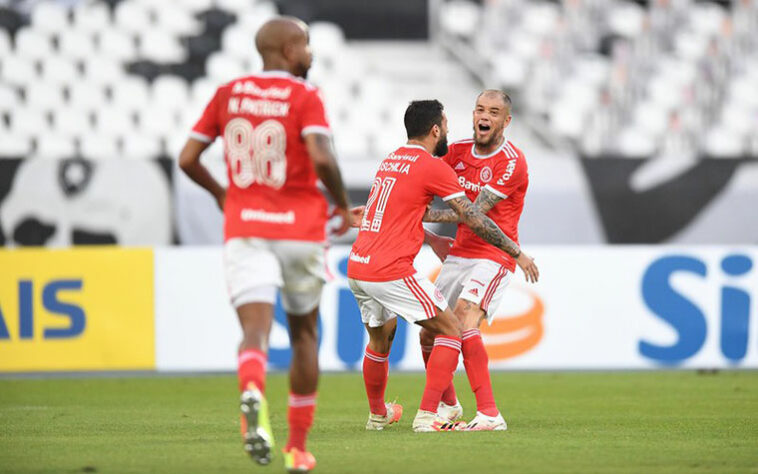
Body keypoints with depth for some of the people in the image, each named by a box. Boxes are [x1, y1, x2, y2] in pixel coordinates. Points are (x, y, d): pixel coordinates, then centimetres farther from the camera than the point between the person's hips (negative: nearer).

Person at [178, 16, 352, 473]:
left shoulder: (228, 94, 7)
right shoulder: (305, 97, -6)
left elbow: (188, 158, 8)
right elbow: (321, 158, -21)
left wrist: (220, 193, 26)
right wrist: (342, 201, -3)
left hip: (243, 230, 2)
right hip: (300, 229, -2)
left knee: (256, 328, -11)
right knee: (304, 334, 17)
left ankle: (253, 392, -46)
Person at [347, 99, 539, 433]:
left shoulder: (390, 161, 18)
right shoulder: (433, 166, -7)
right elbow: (474, 219, -6)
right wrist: (517, 253, 4)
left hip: (357, 267, 8)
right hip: (391, 271, -8)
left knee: (379, 341, 27)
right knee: (450, 331, 2)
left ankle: (377, 414, 44)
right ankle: (427, 416, -7)